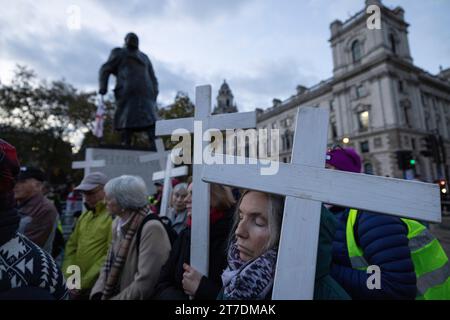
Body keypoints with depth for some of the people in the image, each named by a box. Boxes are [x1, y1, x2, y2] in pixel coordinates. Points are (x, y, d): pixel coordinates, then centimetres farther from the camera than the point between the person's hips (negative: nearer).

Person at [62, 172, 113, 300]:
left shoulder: (113, 216, -18)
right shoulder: (84, 216, 9)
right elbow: (72, 245, 12)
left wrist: (85, 282, -13)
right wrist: (67, 276, 2)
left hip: (96, 285, -7)